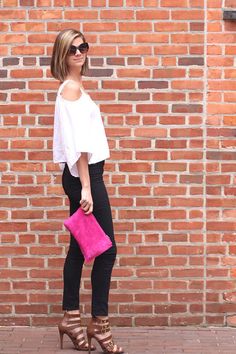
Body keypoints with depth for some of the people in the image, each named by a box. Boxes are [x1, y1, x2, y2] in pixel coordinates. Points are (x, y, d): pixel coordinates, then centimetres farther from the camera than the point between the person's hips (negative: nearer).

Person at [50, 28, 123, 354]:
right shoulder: (72, 87, -12)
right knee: (106, 249, -6)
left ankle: (71, 318, 18)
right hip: (83, 174, -10)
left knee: (80, 247, 11)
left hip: (83, 173, 10)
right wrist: (86, 188, -24)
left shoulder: (73, 87, 17)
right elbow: (77, 143, -20)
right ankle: (99, 324, 1)